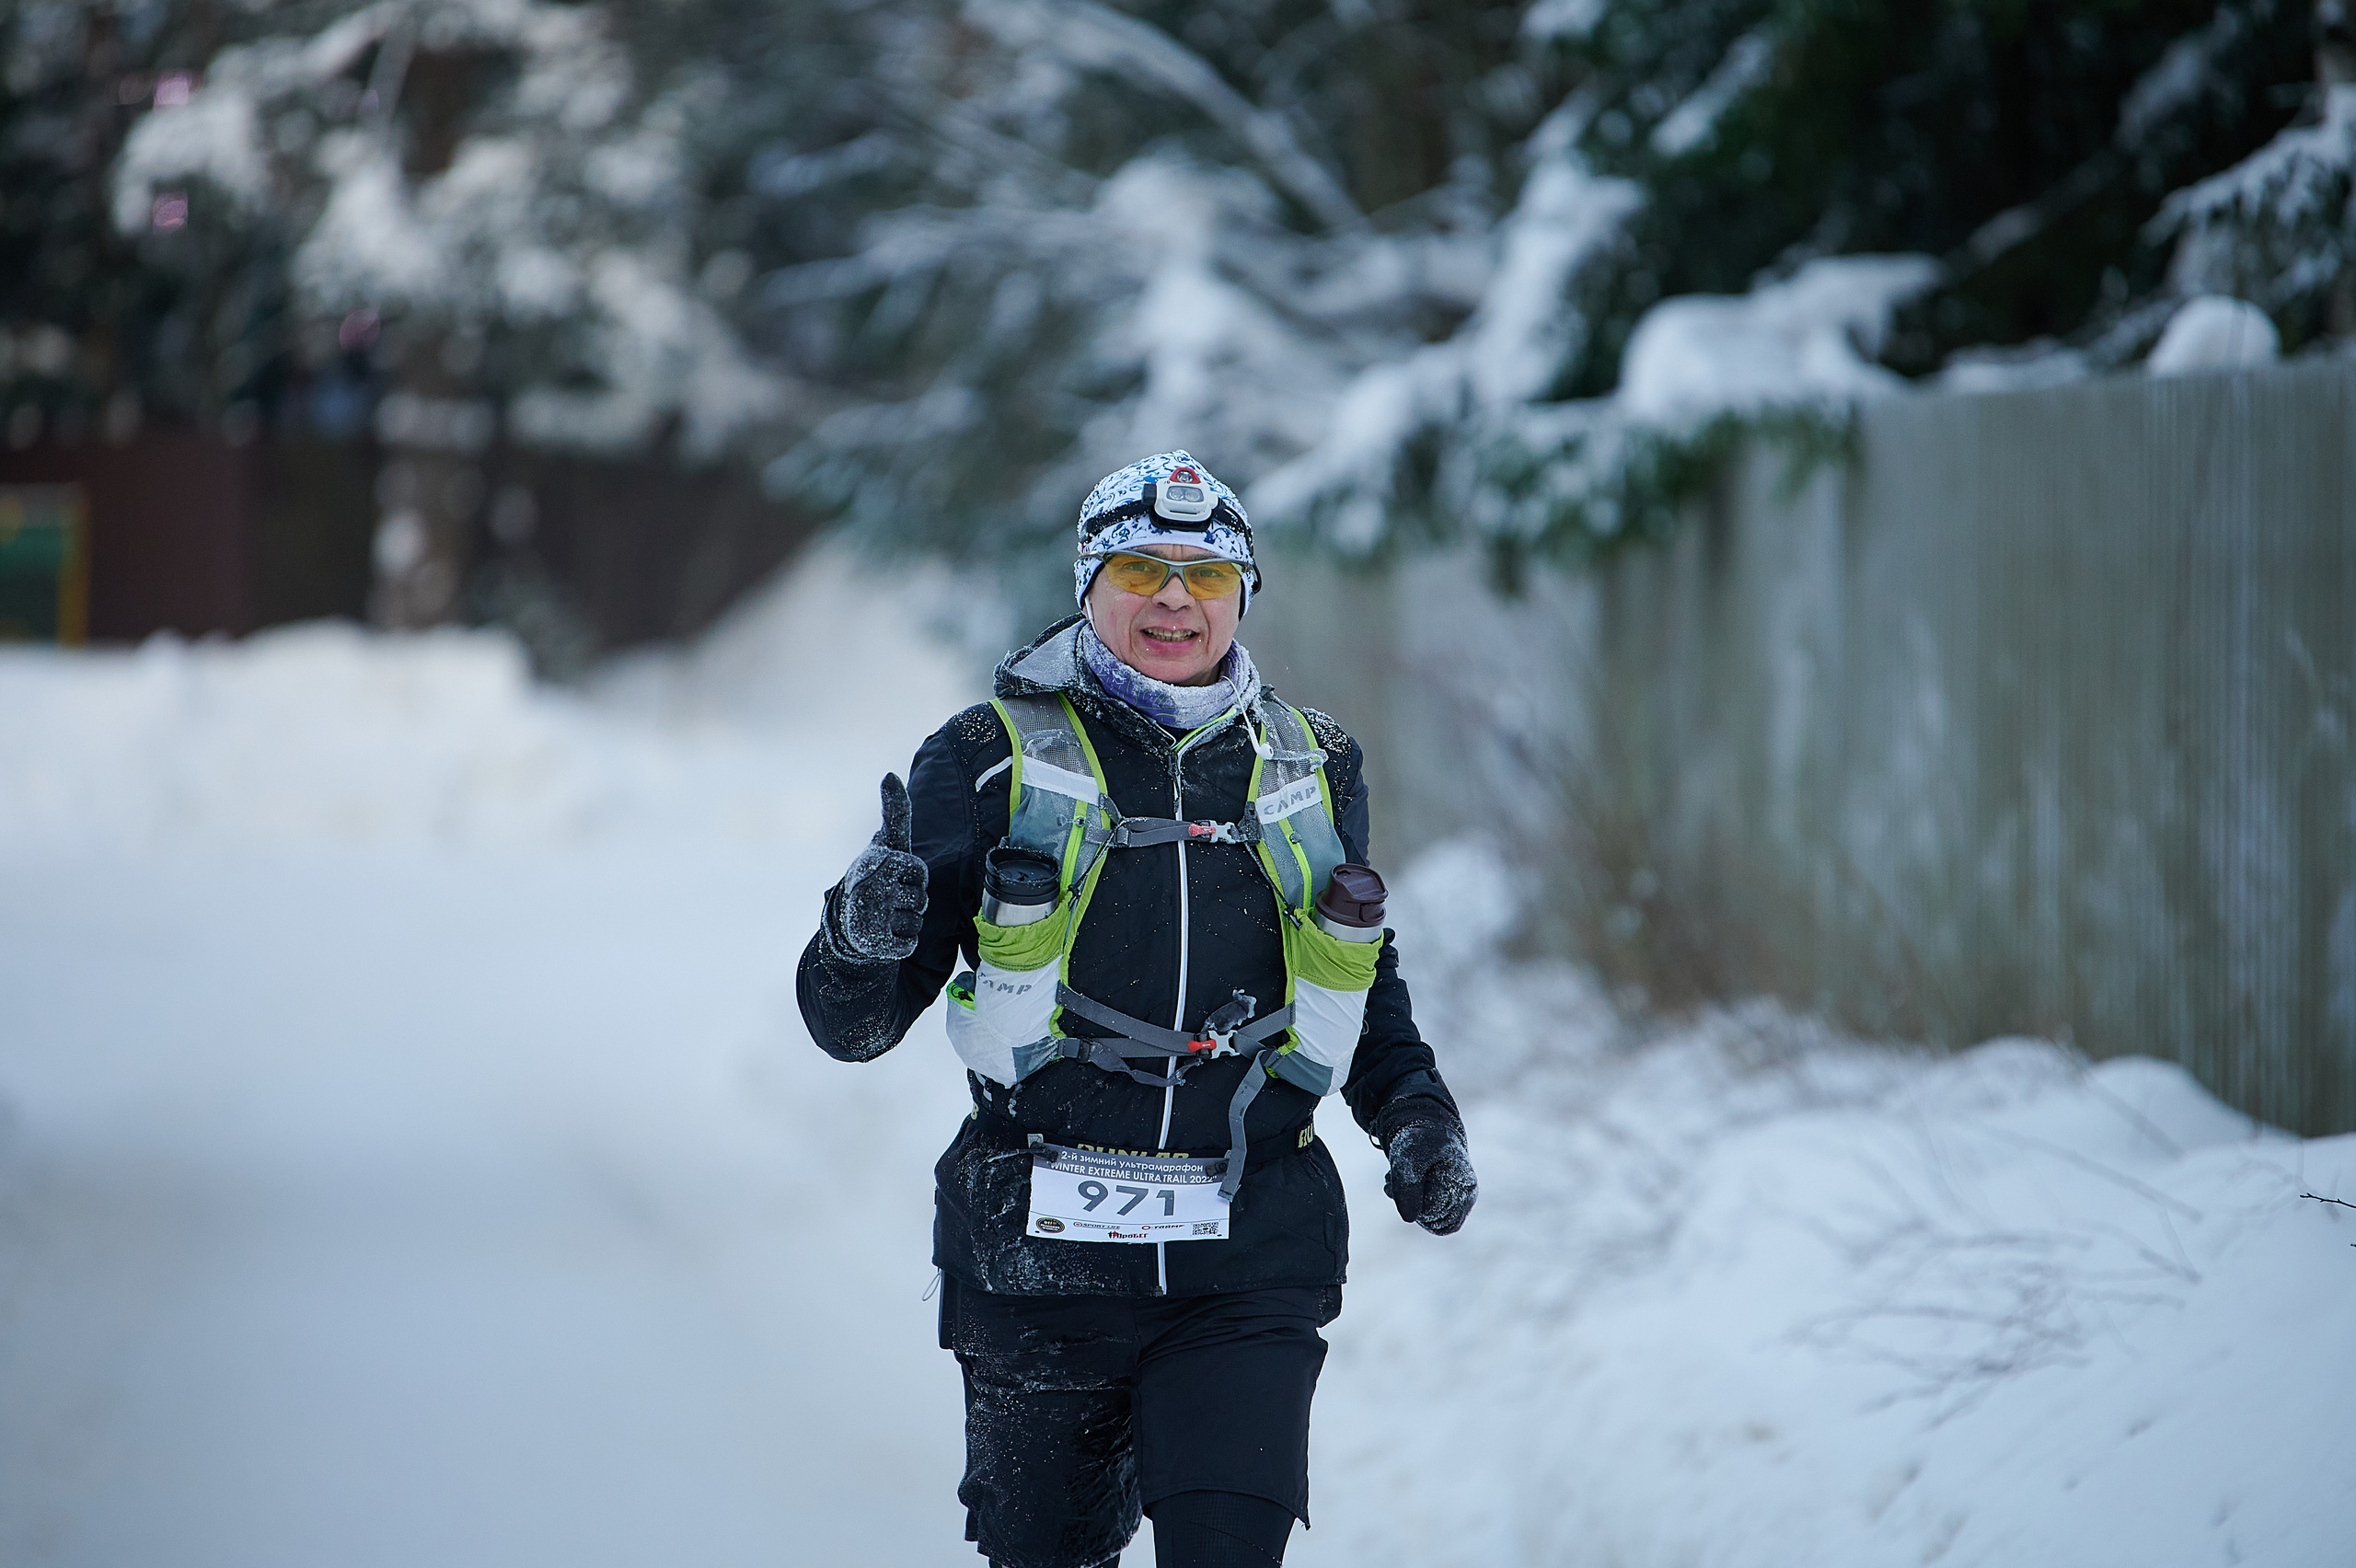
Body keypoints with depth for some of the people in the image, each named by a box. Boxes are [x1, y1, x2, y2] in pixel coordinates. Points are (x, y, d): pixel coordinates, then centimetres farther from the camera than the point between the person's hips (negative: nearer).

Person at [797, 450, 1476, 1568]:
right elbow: (852, 1024, 0)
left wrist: (1415, 1113, 9)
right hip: (1040, 1258, -1)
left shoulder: (1311, 771, 12)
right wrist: (866, 938, -23)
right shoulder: (991, 761, 2)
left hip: (1250, 1271, 1)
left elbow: (1367, 977, 27)